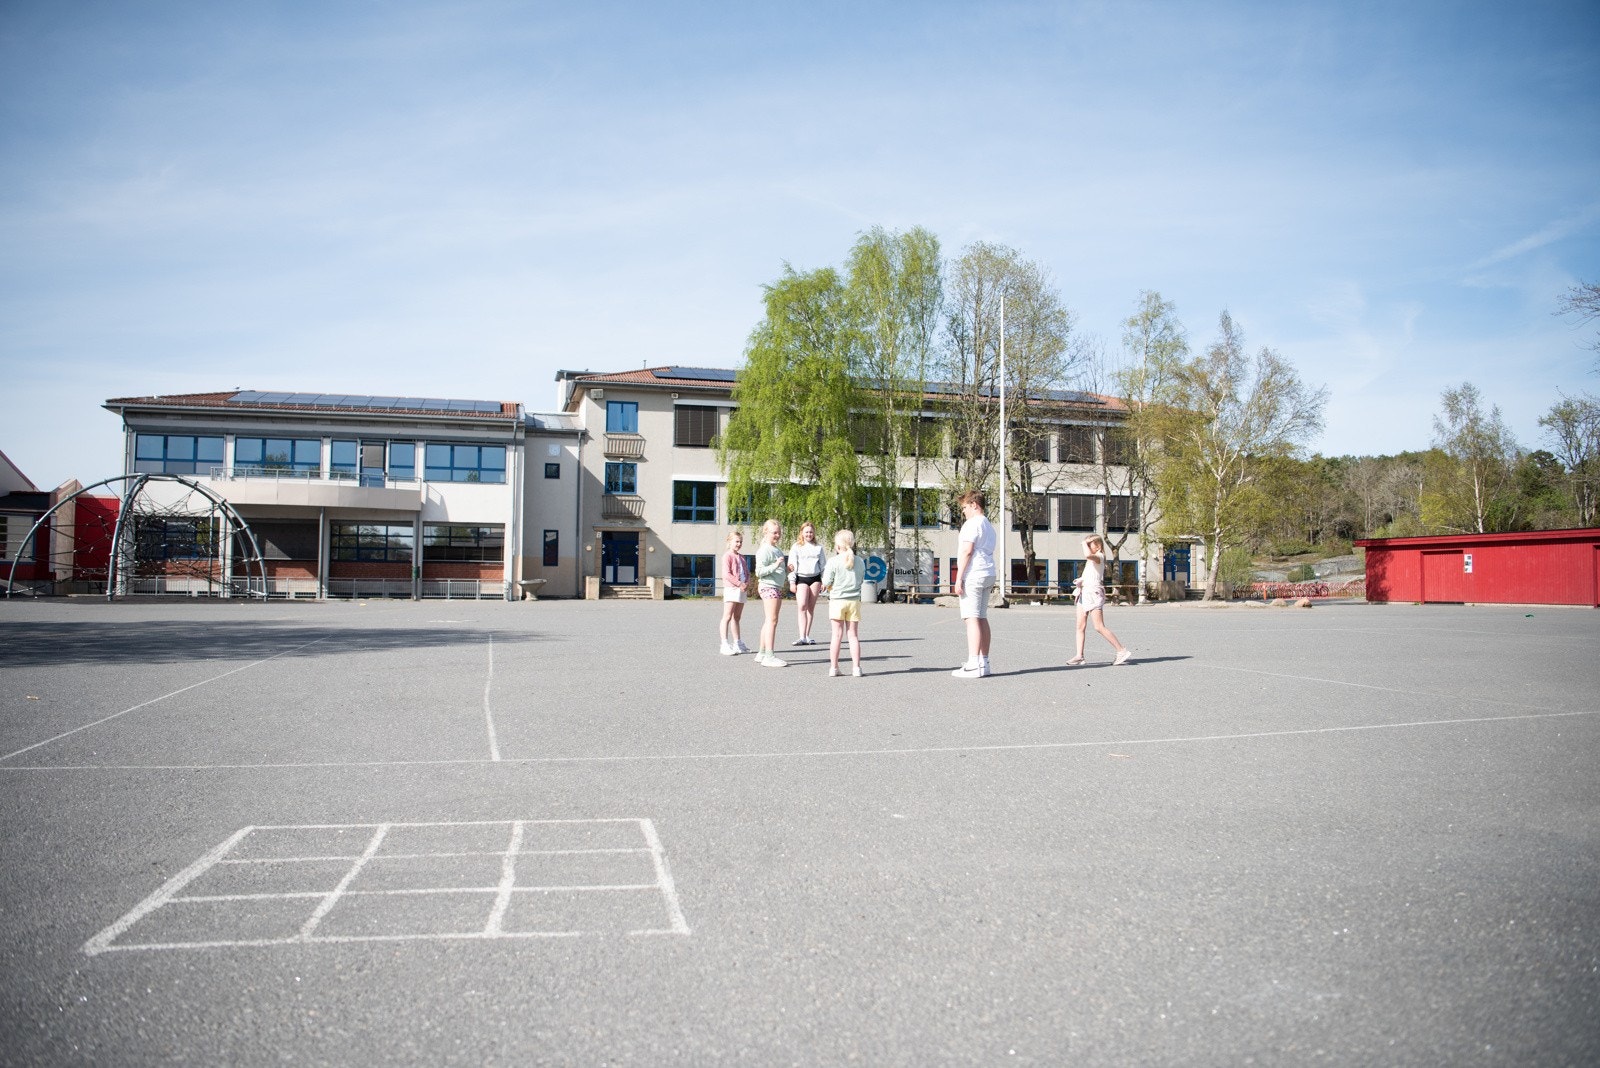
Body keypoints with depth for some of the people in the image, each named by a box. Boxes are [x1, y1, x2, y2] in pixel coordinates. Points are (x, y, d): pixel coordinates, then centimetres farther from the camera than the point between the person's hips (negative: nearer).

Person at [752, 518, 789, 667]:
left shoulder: (776, 549, 19)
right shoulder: (764, 550, -11)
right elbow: (759, 571, -19)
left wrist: (786, 569, 16)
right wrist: (775, 565, -26)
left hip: (777, 587, 10)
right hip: (768, 587, -10)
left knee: (769, 621, 13)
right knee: (772, 620, -14)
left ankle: (761, 653, 19)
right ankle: (769, 656, -18)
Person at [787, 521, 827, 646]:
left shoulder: (818, 547, 11)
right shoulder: (796, 547, 3)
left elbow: (823, 564, 14)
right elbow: (792, 565, 1)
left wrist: (824, 580, 8)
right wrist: (792, 582, -5)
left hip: (815, 578, 3)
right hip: (802, 578, -3)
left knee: (811, 607, 4)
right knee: (802, 606, -15)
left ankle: (807, 636, 10)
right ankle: (802, 637, -20)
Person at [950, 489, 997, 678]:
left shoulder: (972, 523, -9)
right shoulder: (989, 526, 21)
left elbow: (967, 551, -16)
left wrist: (958, 578, -17)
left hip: (973, 575, -10)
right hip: (988, 575, 10)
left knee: (972, 618, -12)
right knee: (982, 618, 11)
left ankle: (973, 665, -16)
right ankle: (984, 662, 12)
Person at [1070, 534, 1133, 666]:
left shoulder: (1099, 557, -10)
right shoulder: (1091, 559, 20)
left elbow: (1088, 555, -32)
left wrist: (1084, 543, -15)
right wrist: (1080, 581, 8)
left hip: (1094, 592, -10)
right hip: (1084, 593, 10)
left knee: (1100, 627, -12)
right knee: (1080, 626, 4)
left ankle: (1122, 651, -8)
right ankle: (1079, 656, 4)